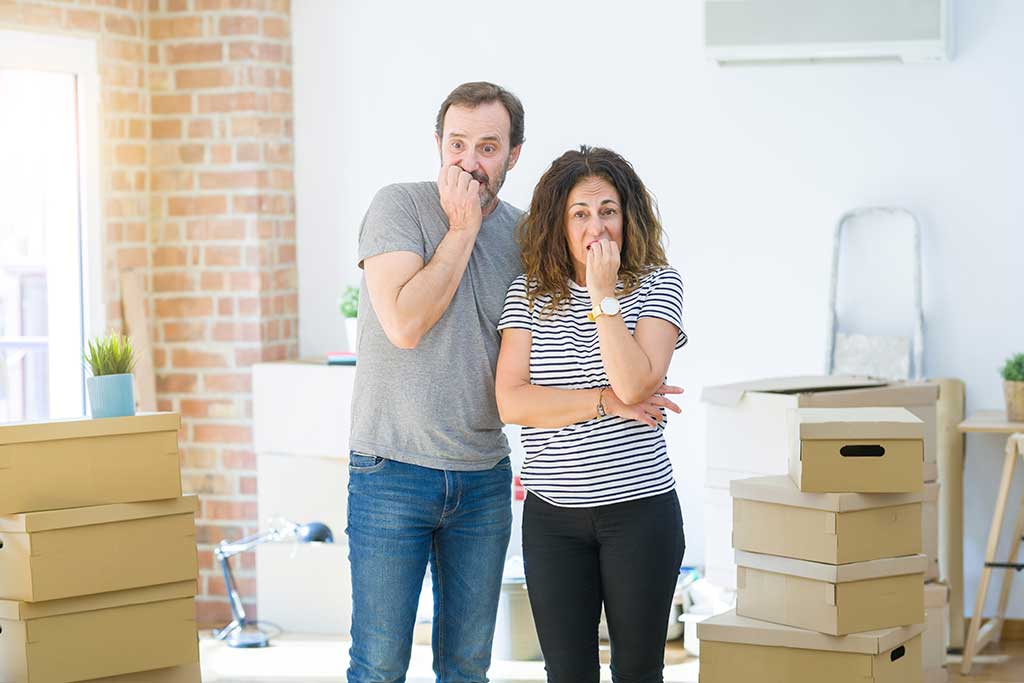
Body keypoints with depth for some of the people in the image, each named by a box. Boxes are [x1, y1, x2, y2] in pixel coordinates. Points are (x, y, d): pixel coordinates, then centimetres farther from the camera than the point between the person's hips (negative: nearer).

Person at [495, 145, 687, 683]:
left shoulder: (657, 285, -1)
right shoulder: (529, 294, 3)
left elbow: (636, 384, -17)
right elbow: (511, 402, -8)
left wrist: (604, 295, -16)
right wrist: (609, 403, -13)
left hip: (639, 509, -1)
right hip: (552, 515, 2)